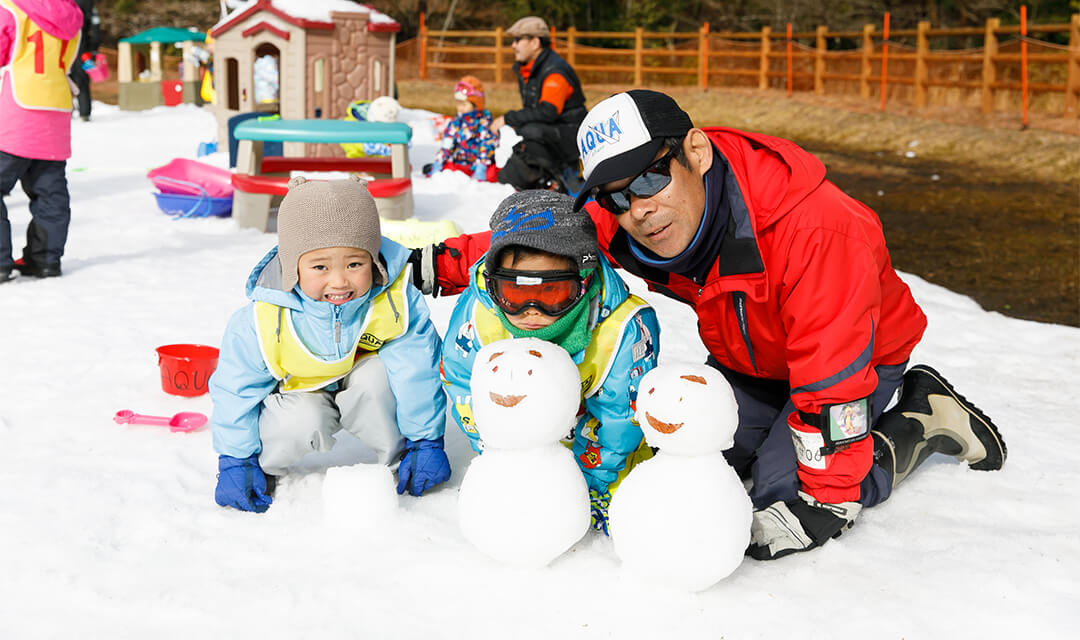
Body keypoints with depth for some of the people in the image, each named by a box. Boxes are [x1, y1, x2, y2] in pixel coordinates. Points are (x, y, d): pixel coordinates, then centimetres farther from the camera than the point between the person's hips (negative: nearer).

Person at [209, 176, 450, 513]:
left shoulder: (396, 300, -30)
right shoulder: (263, 320, -30)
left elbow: (418, 369, -18)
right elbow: (237, 389, -16)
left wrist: (426, 441, -13)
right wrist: (236, 461, -12)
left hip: (363, 382, 1)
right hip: (301, 394, -1)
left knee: (377, 375, -33)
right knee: (302, 422, -34)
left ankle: (400, 460, -8)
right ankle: (263, 465, 1)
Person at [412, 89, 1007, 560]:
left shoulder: (814, 229, -41)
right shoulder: (625, 225, -22)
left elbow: (833, 376, -36)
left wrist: (826, 497, -31)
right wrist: (444, 261, -18)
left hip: (859, 355, -6)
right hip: (750, 363, 6)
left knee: (780, 500, -16)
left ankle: (923, 419, 4)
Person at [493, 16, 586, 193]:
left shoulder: (555, 71, -20)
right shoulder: (524, 69, 9)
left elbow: (547, 112, -32)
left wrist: (508, 118, -25)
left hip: (570, 136, -9)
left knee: (532, 131, -39)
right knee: (506, 178, 1)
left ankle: (556, 181, -20)